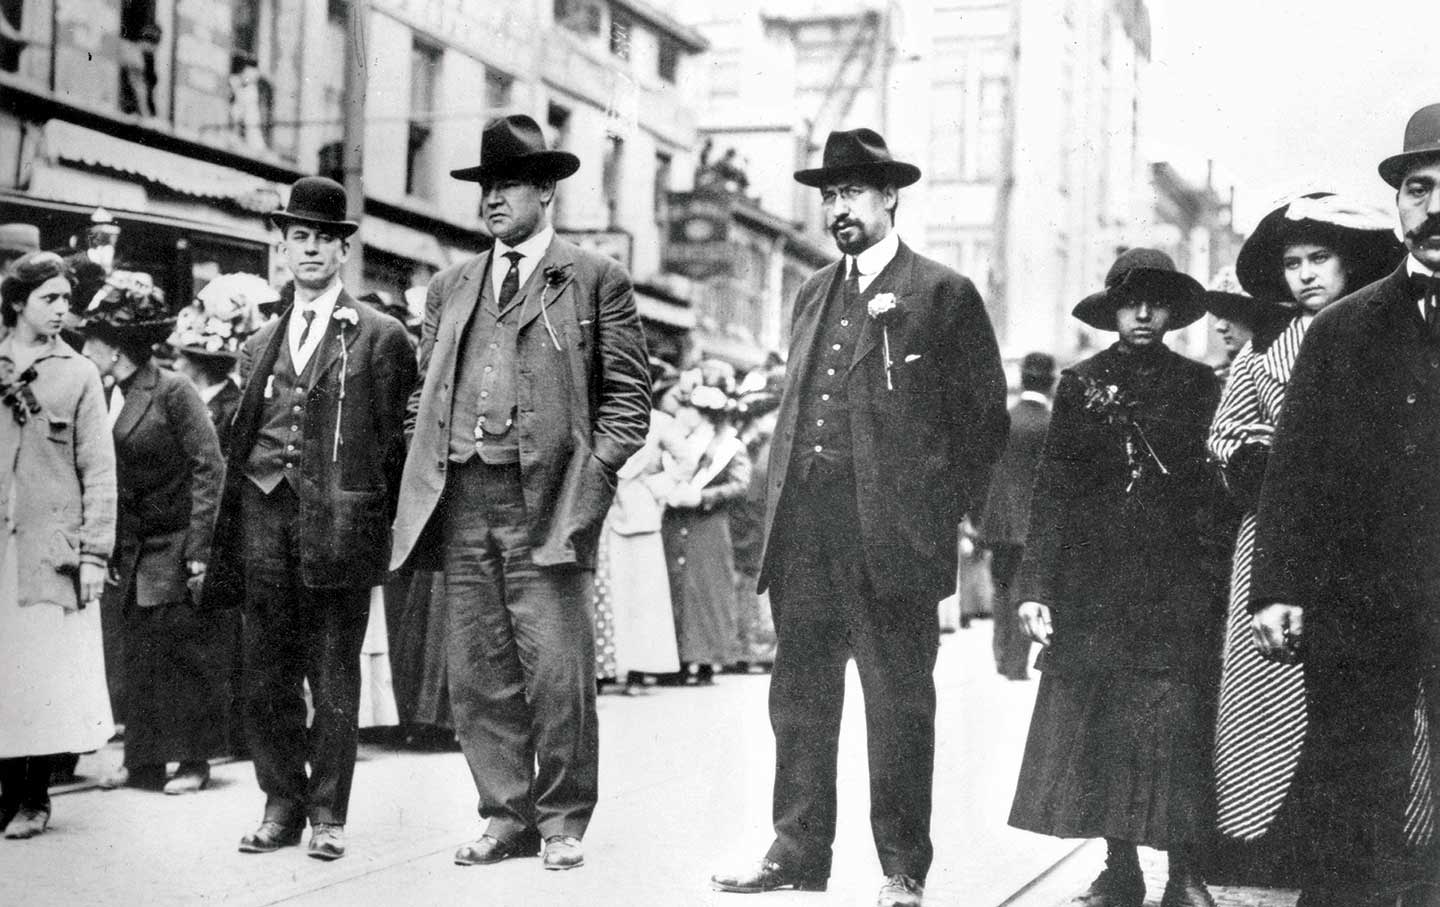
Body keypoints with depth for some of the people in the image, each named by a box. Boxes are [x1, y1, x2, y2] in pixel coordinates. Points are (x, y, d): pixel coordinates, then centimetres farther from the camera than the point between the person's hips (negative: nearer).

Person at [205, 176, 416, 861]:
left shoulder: (380, 337, 4)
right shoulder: (260, 343, 18)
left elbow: (395, 438, 2)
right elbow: (238, 442, 17)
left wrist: (377, 520, -5)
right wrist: (224, 542, 12)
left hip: (338, 518, -4)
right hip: (264, 516, 4)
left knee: (334, 681, 1)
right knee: (266, 678, 6)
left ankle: (328, 814, 10)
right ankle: (281, 804, 17)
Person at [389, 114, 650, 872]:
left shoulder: (596, 280, 4)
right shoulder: (450, 286, 19)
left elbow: (626, 397, 1)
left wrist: (589, 484, -9)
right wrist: (427, 478, 9)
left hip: (544, 500, -5)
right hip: (460, 499, 5)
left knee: (556, 670, -4)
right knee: (477, 675, 6)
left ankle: (563, 821, 10)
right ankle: (507, 817, 17)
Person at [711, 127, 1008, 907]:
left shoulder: (944, 294, -1)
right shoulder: (814, 294, 18)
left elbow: (985, 416, -1)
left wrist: (946, 514, -5)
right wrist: (781, 509, 12)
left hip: (890, 534, -6)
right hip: (804, 528, 6)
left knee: (898, 703, 1)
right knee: (799, 695, 9)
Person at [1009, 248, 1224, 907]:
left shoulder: (1199, 385, 9)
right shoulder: (1080, 384, 10)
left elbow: (1213, 487, 9)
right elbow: (1051, 491, 5)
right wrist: (1035, 586, -2)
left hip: (1175, 586, -1)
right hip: (1091, 584, 1)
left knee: (1176, 726, -7)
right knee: (1096, 727, 0)